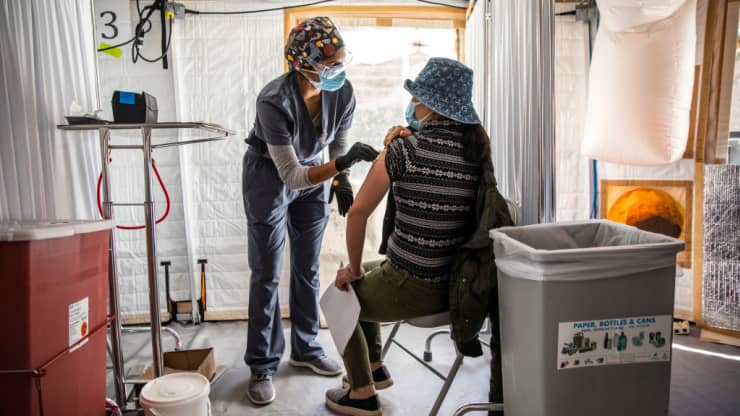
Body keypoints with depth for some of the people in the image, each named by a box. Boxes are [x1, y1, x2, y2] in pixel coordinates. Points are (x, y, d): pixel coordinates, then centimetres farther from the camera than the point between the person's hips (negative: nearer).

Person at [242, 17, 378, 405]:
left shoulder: (343, 93, -18)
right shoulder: (274, 100, -32)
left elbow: (338, 145, 0)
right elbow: (291, 175, -32)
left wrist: (341, 181, -17)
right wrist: (342, 164, -44)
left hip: (314, 175, 4)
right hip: (270, 176, -4)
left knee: (307, 269, 10)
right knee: (267, 273, -1)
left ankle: (306, 348, 28)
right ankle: (262, 366, 14)